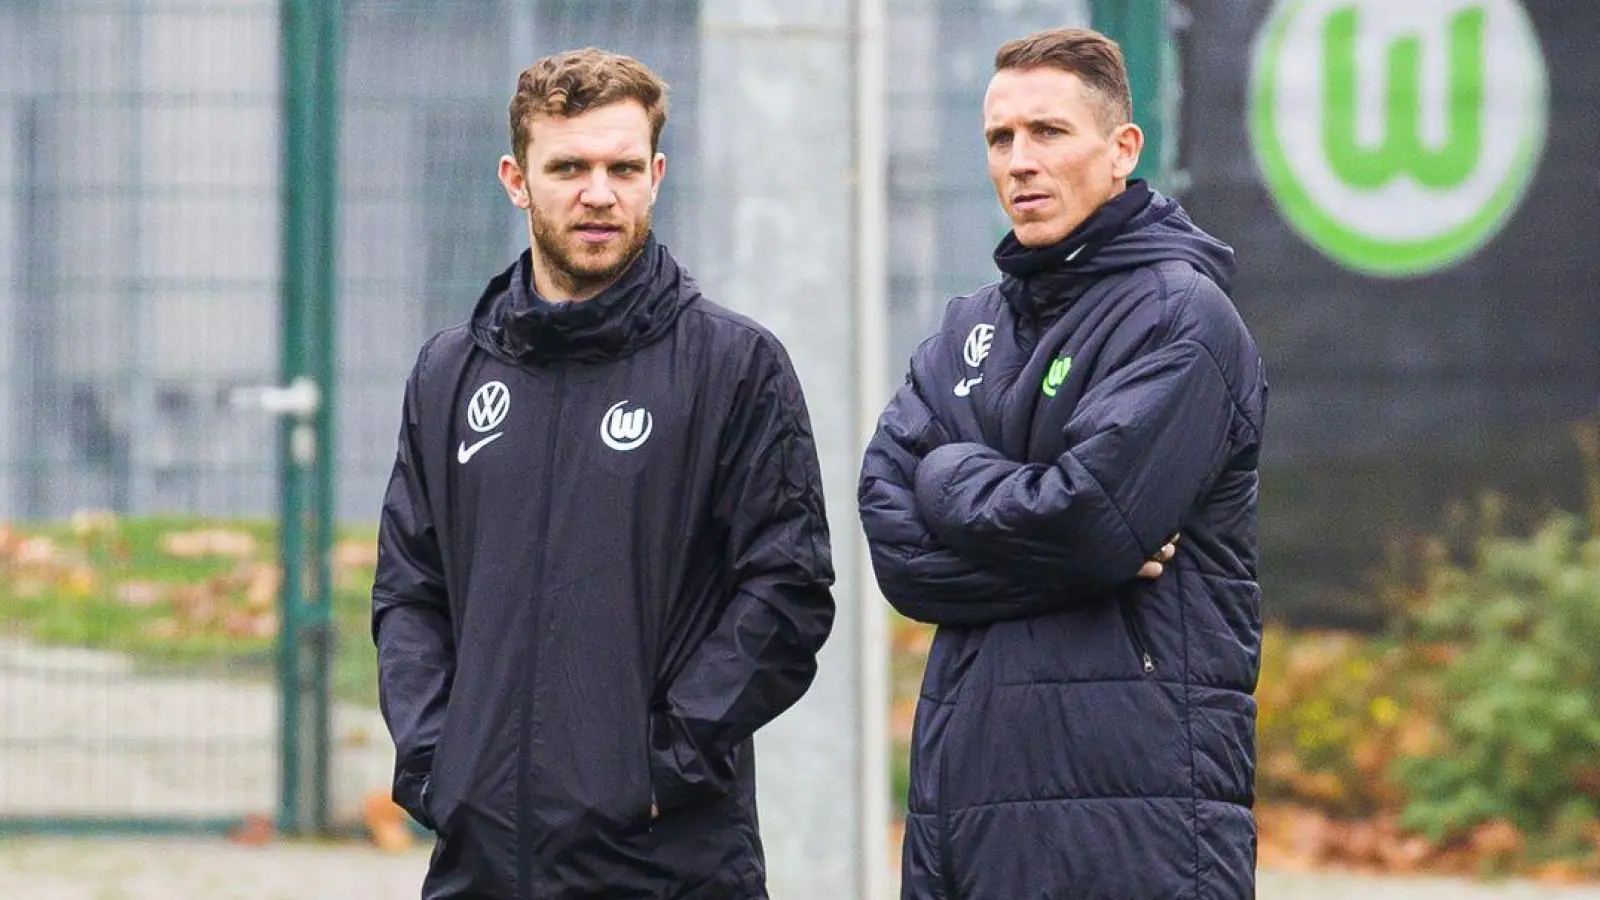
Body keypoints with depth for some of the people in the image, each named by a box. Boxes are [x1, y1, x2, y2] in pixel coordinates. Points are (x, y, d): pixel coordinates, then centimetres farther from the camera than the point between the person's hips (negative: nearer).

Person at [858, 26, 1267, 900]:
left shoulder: (1180, 314, -3)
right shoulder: (969, 328, 17)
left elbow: (1086, 519, -17)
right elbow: (895, 544, 3)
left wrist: (951, 475, 0)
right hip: (961, 787, 7)